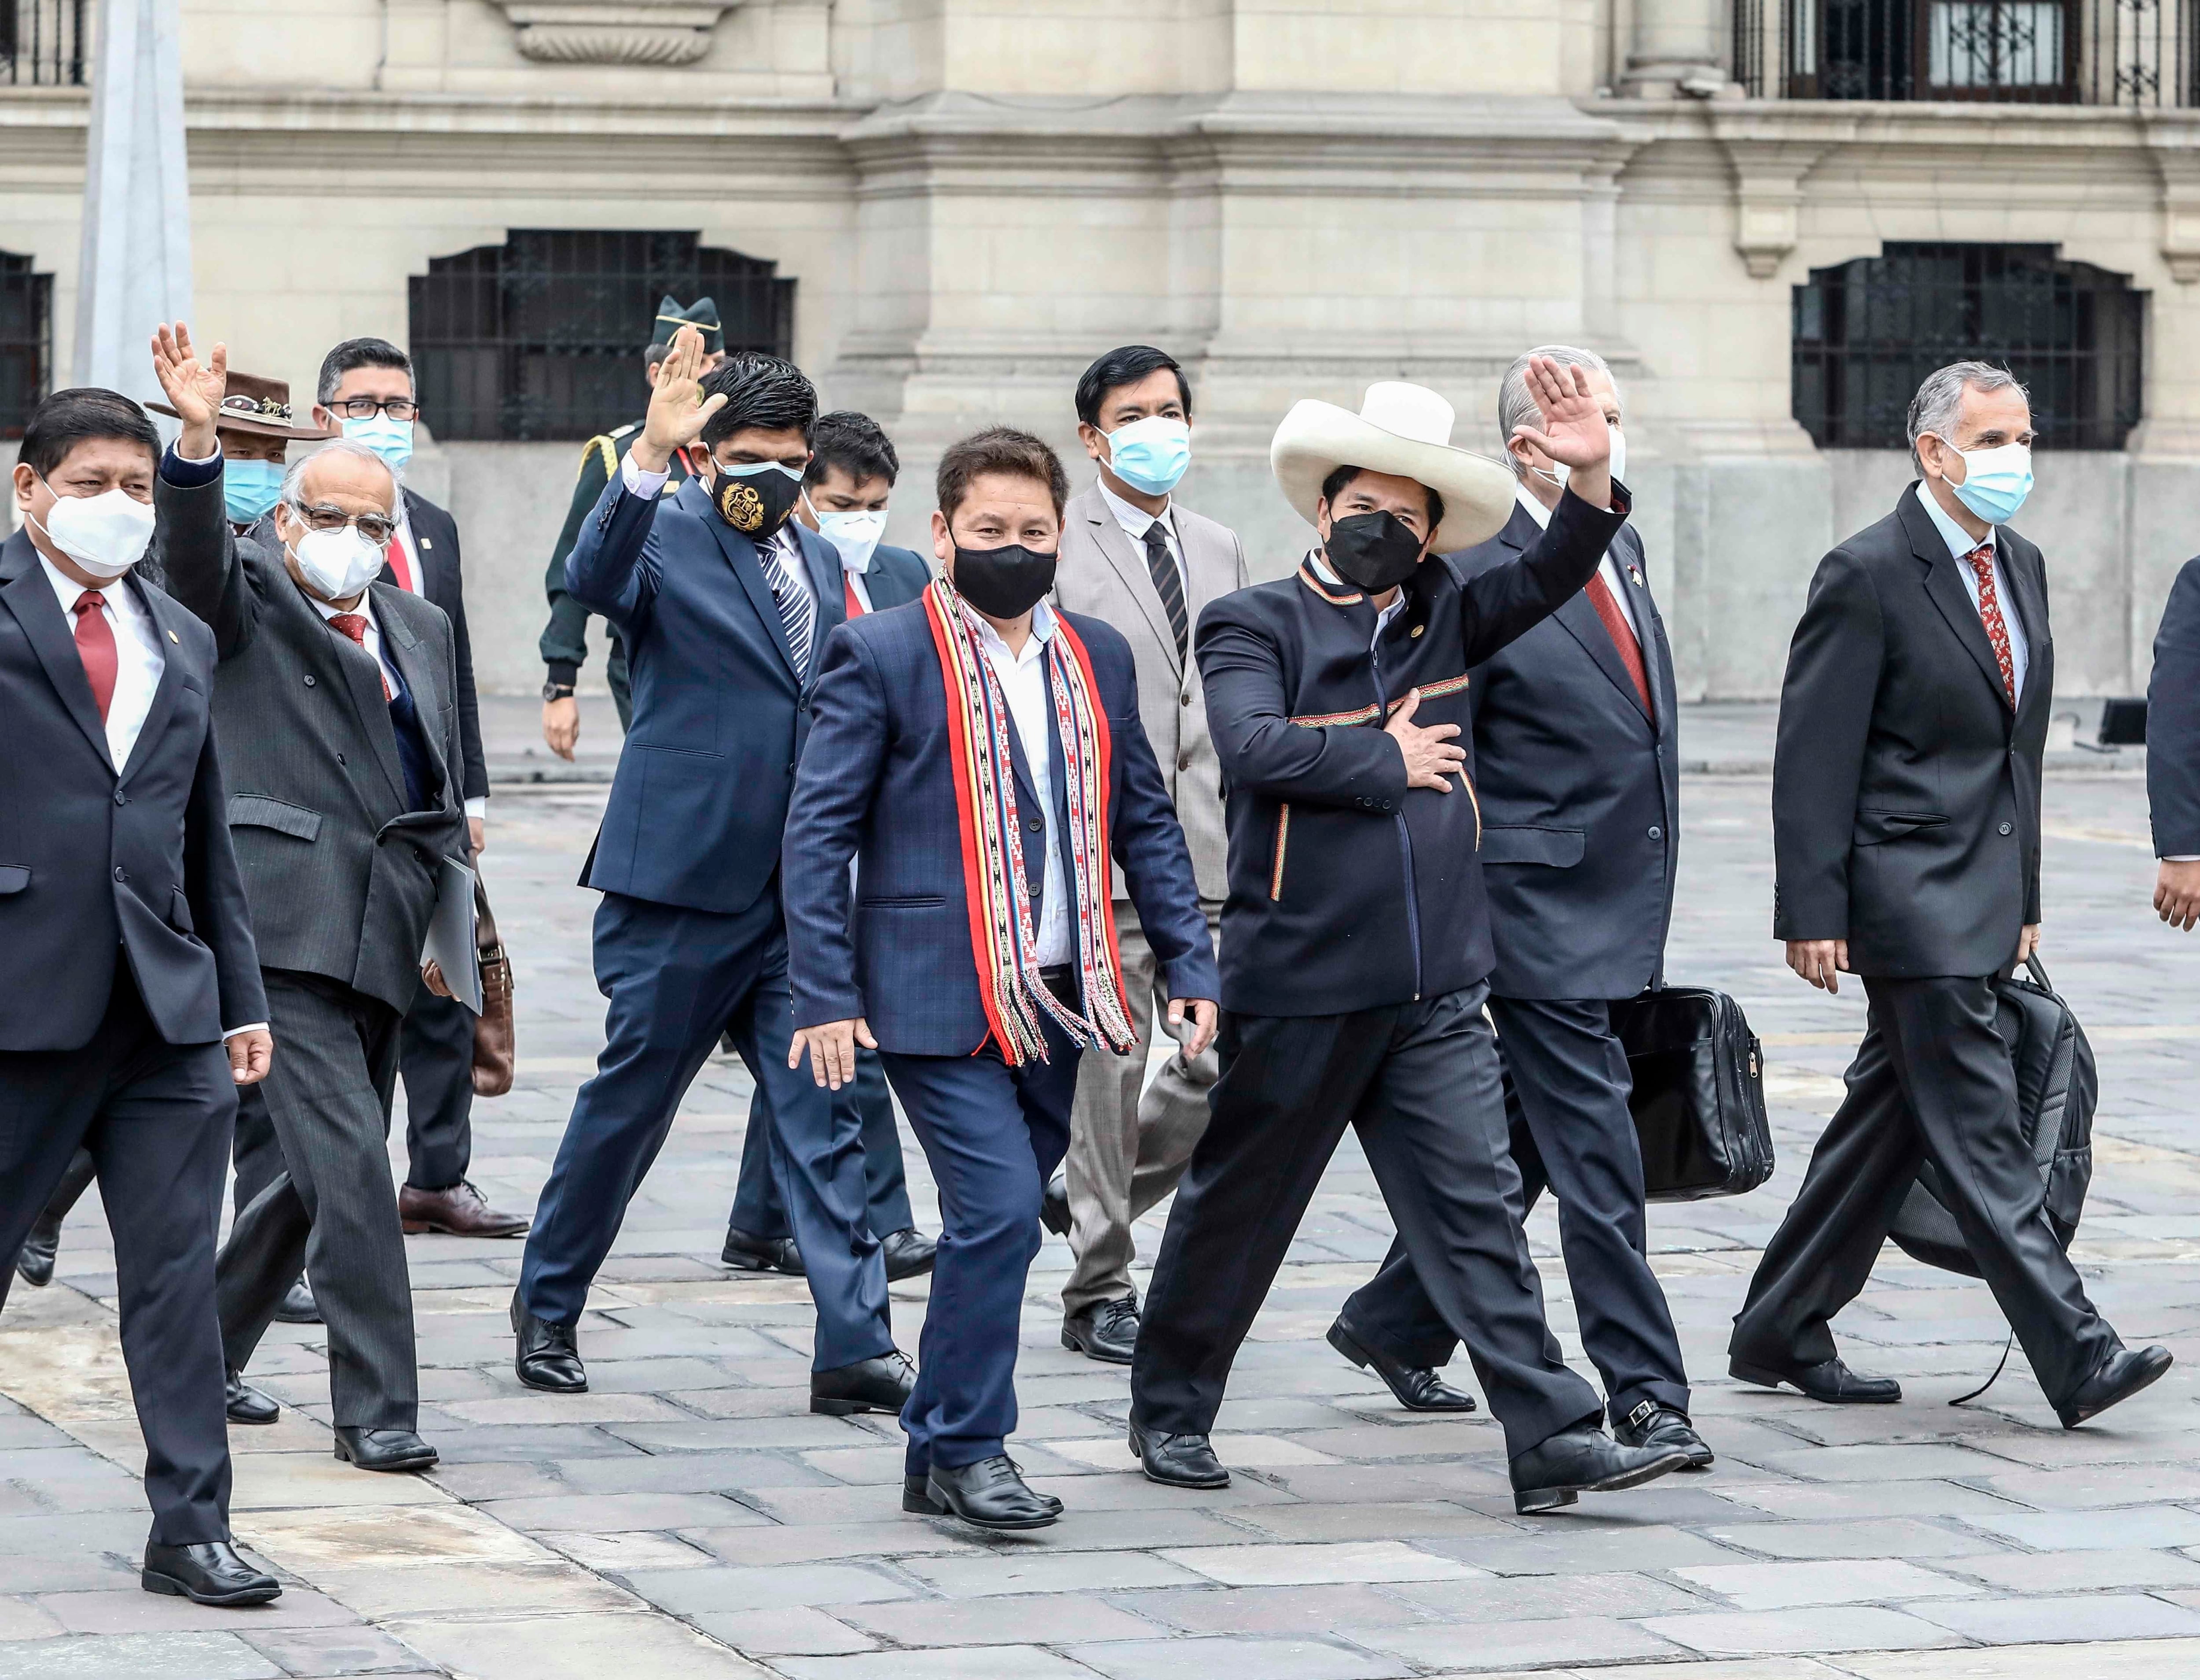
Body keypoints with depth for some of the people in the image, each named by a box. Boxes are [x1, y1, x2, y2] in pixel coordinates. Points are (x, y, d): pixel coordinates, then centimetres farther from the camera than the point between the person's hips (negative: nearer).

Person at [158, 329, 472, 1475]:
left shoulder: (420, 628, 19)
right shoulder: (249, 601, 2)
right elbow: (195, 555, -20)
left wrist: (445, 910, 19)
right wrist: (199, 441, -37)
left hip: (377, 939, 7)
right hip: (279, 925, -7)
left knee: (325, 1176, 12)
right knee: (348, 1161, -14)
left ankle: (202, 1347, 31)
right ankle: (375, 1409, -10)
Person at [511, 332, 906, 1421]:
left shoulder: (818, 561, 14)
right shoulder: (666, 537, -6)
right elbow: (592, 578, -29)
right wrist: (650, 454, -42)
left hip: (796, 890, 5)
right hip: (680, 882, -5)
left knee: (822, 1113, -1)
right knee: (628, 1102, 6)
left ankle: (855, 1347, -4)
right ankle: (547, 1305, 24)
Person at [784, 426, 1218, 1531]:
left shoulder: (1096, 657, 13)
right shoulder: (881, 654, -4)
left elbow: (1145, 821, 20)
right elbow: (818, 830, -6)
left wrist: (1188, 961, 11)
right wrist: (824, 994, -12)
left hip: (1056, 1000, 6)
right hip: (935, 995, -6)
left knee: (998, 1220, 9)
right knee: (999, 1209, -15)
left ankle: (939, 1455, 20)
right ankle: (966, 1450, -3)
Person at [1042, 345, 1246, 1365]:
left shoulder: (1218, 549, 16)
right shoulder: (1055, 545, -4)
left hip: (1205, 852, 6)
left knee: (1223, 1062, 2)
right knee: (1110, 1067, -3)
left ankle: (1086, 1193, 27)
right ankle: (1099, 1294, 7)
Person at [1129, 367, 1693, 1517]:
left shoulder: (1438, 617, 12)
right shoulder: (1253, 625, -4)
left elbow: (1550, 576, 5)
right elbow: (1254, 745, -21)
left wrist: (1591, 479, -14)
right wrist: (1388, 761, -11)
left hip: (1436, 991, 4)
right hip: (1298, 984, -4)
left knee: (1476, 1206, -2)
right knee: (1236, 1204, 10)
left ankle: (1551, 1439, -6)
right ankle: (1169, 1411, 26)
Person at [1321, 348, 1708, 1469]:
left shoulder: (1621, 552, 13)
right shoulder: (1478, 582, -13)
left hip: (1624, 914, 8)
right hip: (1543, 918, -8)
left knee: (1520, 1141, 16)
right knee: (1596, 1154, -7)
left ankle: (1395, 1324, 31)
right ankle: (1643, 1391, -2)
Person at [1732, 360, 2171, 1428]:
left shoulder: (2020, 567, 14)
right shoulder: (1868, 576, -11)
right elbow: (1814, 757, -12)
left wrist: (2025, 900, 20)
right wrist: (1812, 914, -16)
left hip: (1982, 898, 9)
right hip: (1909, 895, -8)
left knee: (1889, 1120, 13)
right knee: (1979, 1133, -9)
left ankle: (1779, 1337, 23)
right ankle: (2075, 1358, -12)